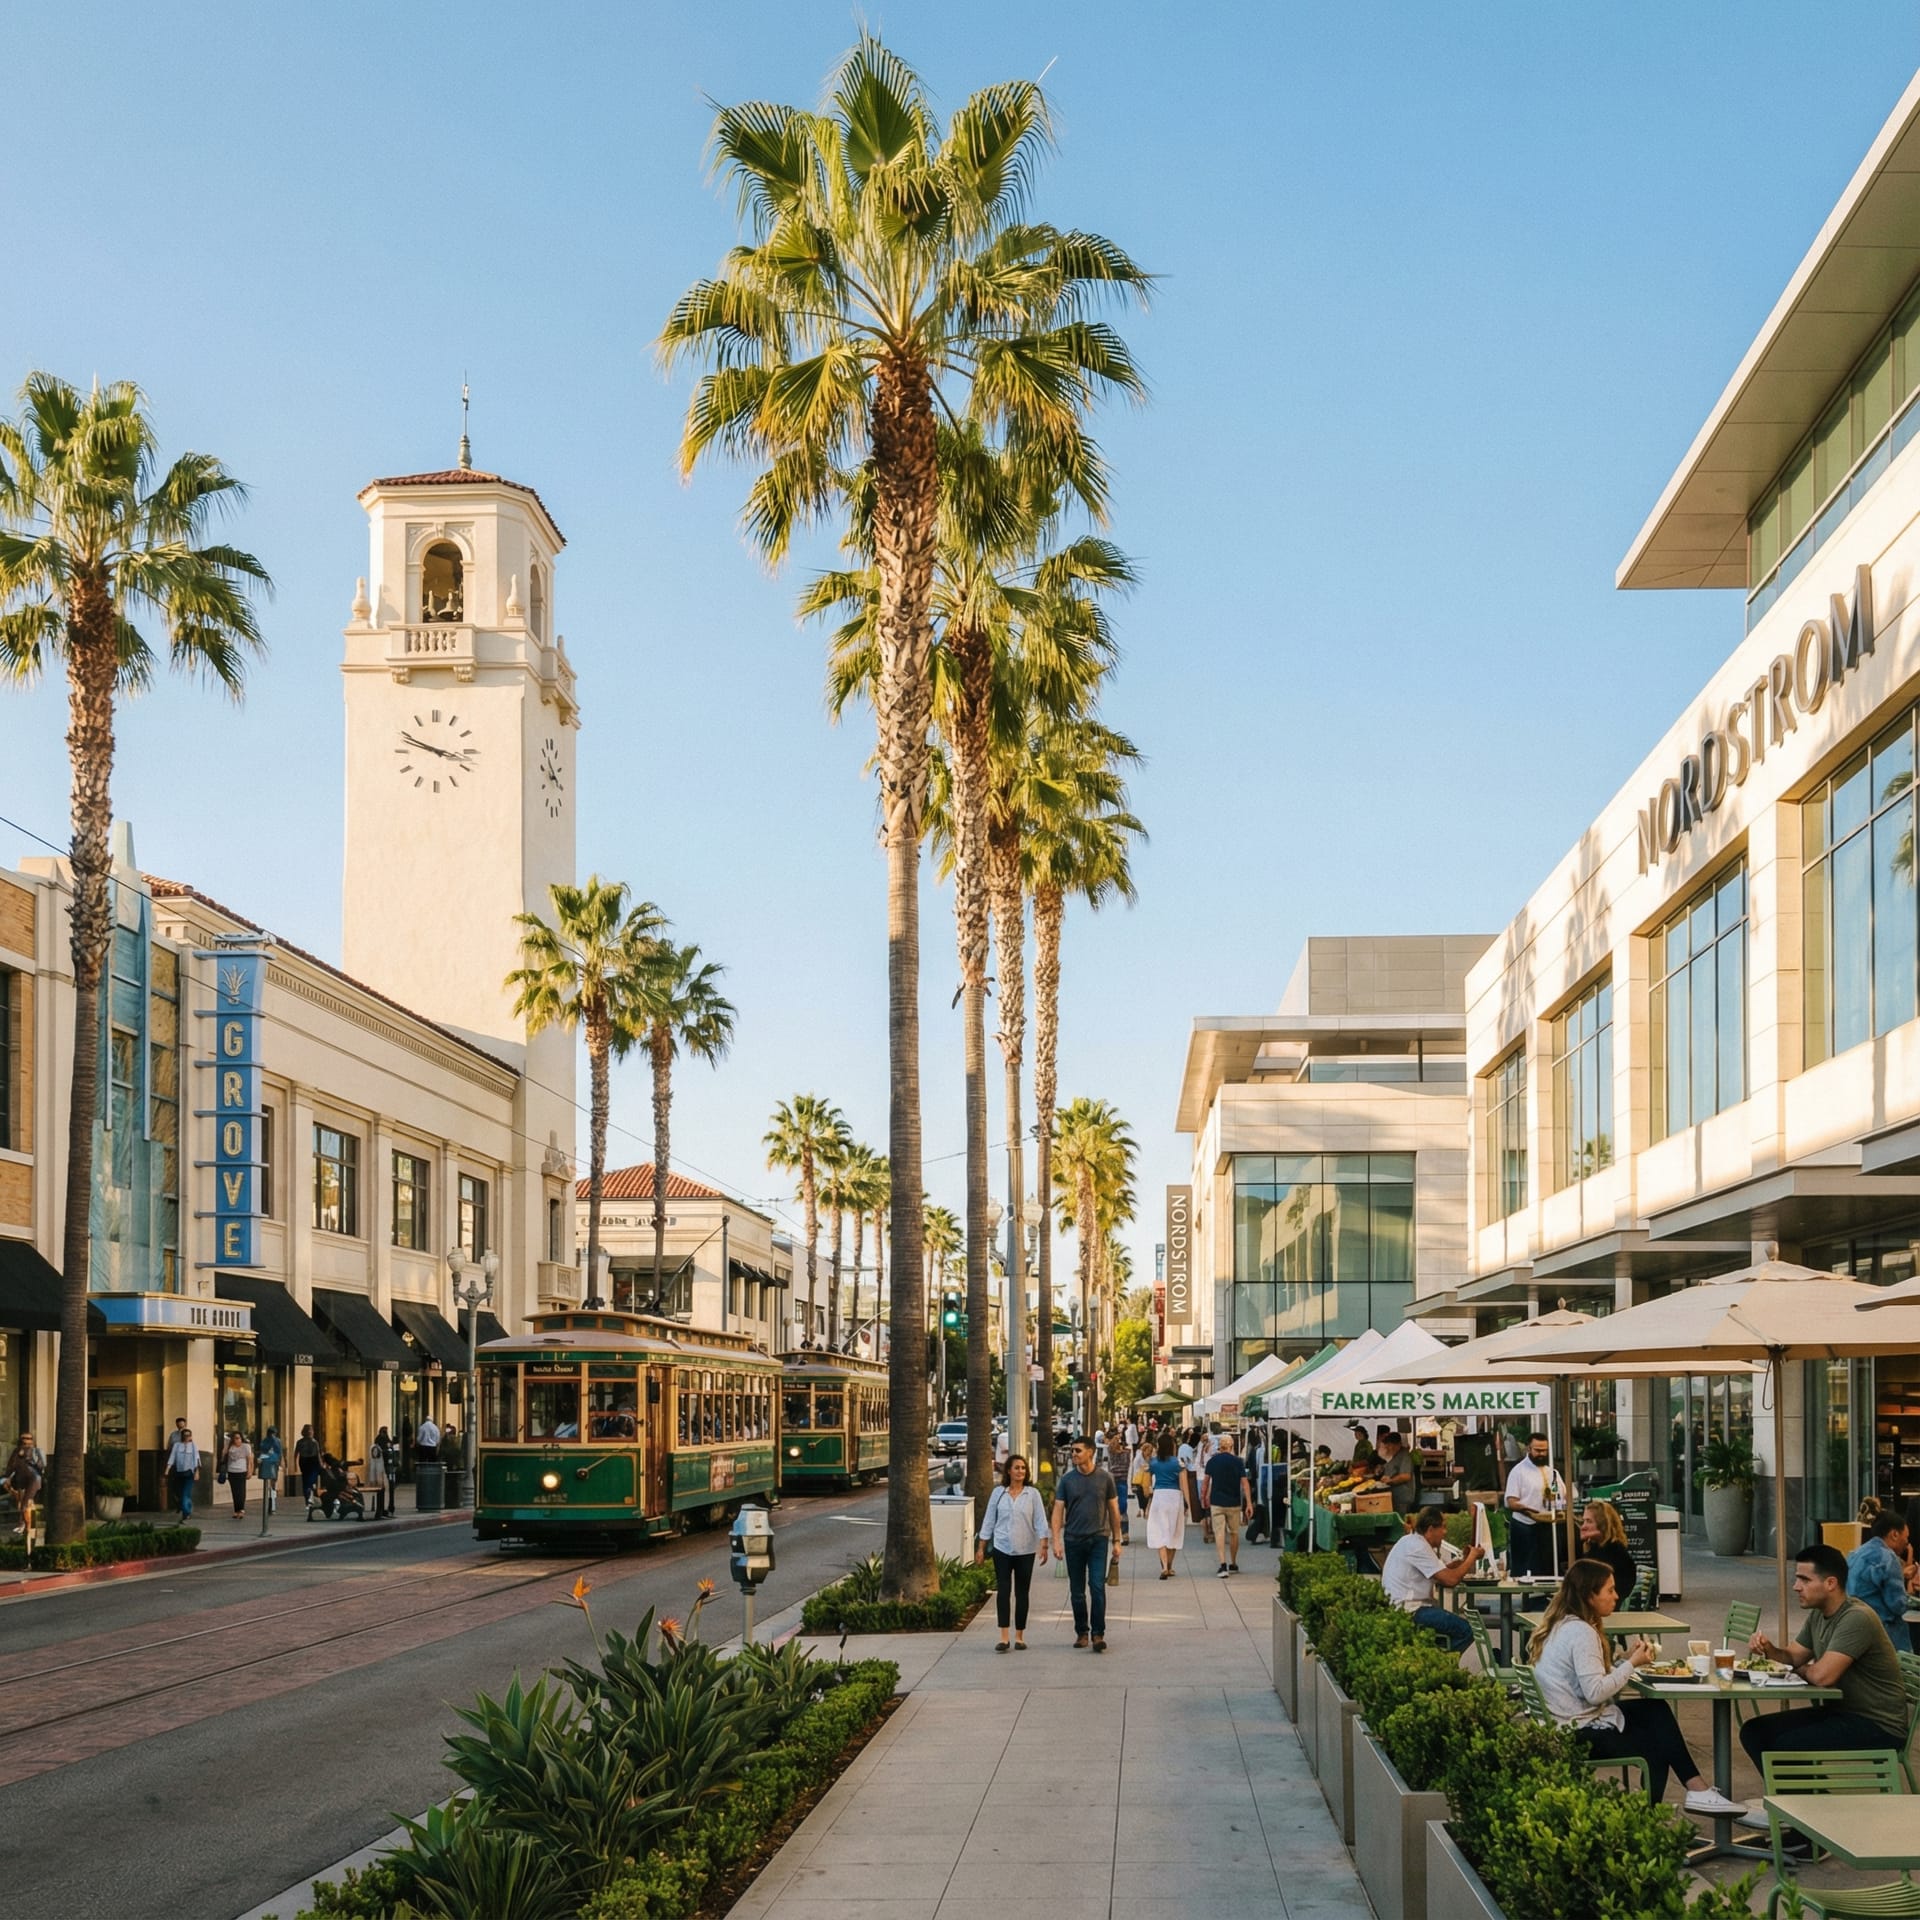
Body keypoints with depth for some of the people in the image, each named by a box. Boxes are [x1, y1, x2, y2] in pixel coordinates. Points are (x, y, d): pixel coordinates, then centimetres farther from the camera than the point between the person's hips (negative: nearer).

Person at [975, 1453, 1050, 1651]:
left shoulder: (1032, 1494, 1)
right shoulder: (998, 1493, 3)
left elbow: (1040, 1521, -2)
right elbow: (989, 1521, 7)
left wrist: (1043, 1546, -12)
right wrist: (981, 1548, 6)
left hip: (1025, 1551, 0)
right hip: (1002, 1549, 0)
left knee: (1022, 1593, 6)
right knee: (1003, 1591, -8)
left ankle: (1019, 1637, 14)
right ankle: (1003, 1637, -10)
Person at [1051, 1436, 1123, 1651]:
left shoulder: (1104, 1478, 0)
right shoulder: (1067, 1479, 2)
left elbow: (1113, 1510, 7)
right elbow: (1058, 1510, 2)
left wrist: (1116, 1540, 7)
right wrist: (1056, 1540, -8)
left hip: (1098, 1539, -2)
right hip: (1073, 1539, 2)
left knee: (1098, 1587, -10)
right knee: (1077, 1591, 8)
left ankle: (1098, 1634, -7)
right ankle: (1081, 1632, 19)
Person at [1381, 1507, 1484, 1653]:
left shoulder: (1413, 1542, 15)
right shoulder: (1418, 1547, -17)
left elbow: (1442, 1573, 14)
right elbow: (1450, 1579, -21)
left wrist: (1464, 1560, 3)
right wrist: (1472, 1558, -8)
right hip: (1408, 1610, -11)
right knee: (1465, 1630, -14)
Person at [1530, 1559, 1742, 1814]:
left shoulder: (1562, 1625, 10)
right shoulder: (1581, 1632, -21)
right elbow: (1594, 1692, -27)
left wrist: (1626, 1658, 2)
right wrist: (1631, 1664, -16)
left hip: (1564, 1727, 10)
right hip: (1581, 1735, -10)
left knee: (1656, 1711, 12)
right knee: (1656, 1748, 7)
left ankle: (1697, 1789, 12)